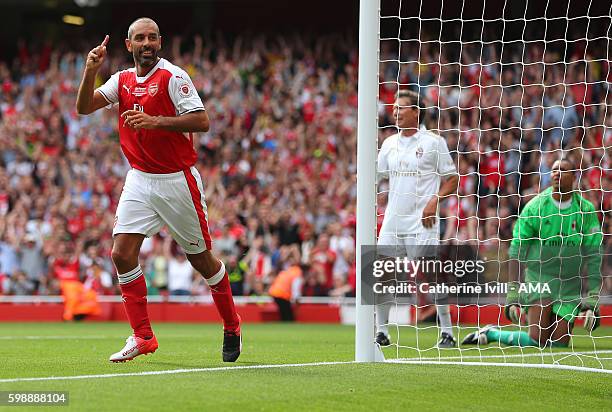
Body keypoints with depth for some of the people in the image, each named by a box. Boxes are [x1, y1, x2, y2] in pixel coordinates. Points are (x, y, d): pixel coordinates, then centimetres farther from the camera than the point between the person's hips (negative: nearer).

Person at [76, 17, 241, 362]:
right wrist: (91, 71, -16)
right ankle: (143, 337, -2)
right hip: (139, 180, 5)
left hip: (177, 180, -5)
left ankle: (232, 327, 24)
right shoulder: (122, 80, 7)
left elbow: (202, 121, -18)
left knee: (202, 259, 4)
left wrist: (155, 121, -27)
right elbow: (84, 107, 0)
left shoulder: (173, 76, -11)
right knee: (122, 253, -9)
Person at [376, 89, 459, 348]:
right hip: (393, 219, 5)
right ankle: (381, 332, 8)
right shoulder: (389, 144, 13)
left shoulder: (433, 142, -2)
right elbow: (377, 176, 18)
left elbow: (452, 179, 0)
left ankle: (447, 333, 1)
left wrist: (434, 201, -14)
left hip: (422, 221, -5)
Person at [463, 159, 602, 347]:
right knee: (538, 339, -18)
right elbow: (516, 251, -3)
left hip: (571, 285, 3)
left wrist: (592, 300, -6)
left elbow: (593, 256, 0)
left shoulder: (586, 210, 0)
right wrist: (512, 293, -11)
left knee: (558, 343, -6)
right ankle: (490, 333, 7)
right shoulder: (535, 207, -4)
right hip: (539, 277, -3)